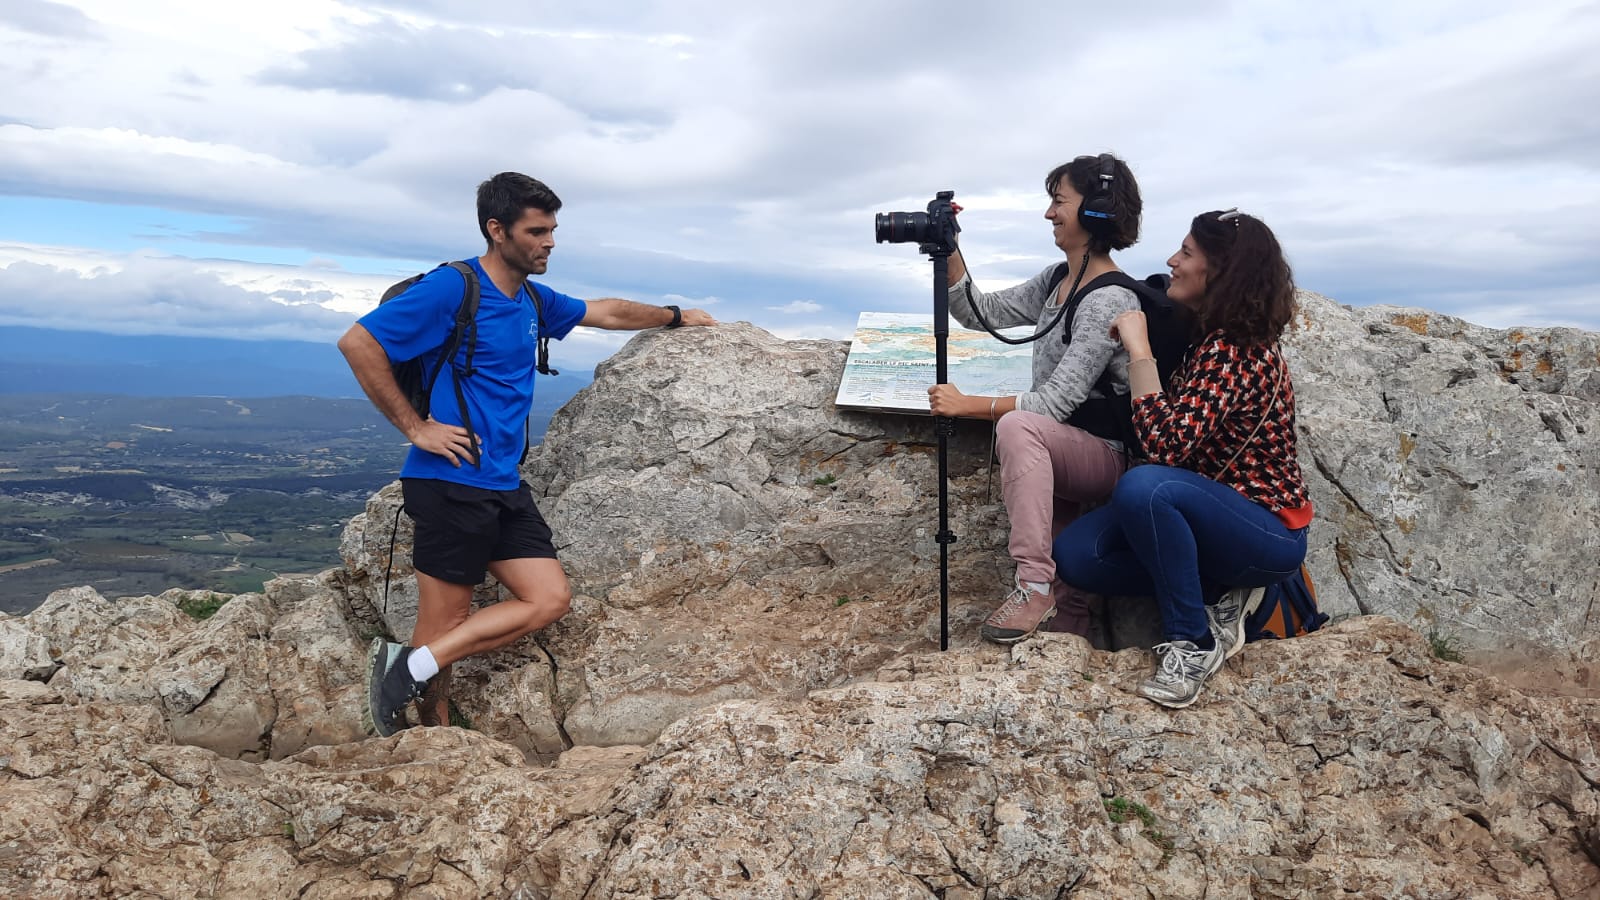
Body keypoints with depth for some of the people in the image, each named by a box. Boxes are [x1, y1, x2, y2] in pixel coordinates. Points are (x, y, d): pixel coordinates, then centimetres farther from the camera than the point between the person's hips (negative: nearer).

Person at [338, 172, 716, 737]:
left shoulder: (533, 300, 13)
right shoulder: (452, 288, -11)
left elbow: (607, 312, 30)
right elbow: (357, 343, -14)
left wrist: (677, 316, 39)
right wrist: (414, 427, -14)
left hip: (505, 486, 8)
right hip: (451, 483, -8)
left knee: (550, 599, -1)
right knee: (446, 621, -4)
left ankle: (412, 666, 2)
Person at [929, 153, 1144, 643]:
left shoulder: (1109, 300, -19)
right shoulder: (1055, 282, 10)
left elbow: (1058, 401, -24)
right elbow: (979, 313, 11)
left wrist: (967, 405, -24)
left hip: (1108, 453, -10)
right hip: (1060, 452, 10)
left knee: (1016, 426, -32)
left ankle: (1035, 584, -31)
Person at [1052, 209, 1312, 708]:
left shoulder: (1236, 353, -22)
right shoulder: (1210, 338, 7)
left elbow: (1167, 446, -33)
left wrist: (1138, 349, -27)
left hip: (1270, 532, -8)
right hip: (1214, 510, 9)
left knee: (1144, 486, -37)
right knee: (1076, 553, -9)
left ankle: (1194, 641, -19)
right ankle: (1217, 593, 2)